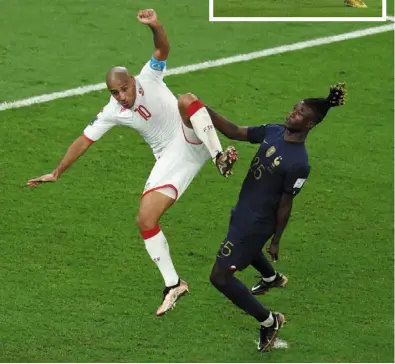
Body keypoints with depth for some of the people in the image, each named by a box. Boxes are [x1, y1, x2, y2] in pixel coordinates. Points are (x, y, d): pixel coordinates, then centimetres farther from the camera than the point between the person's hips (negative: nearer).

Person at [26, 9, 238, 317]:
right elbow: (84, 141, 4)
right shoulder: (111, 113, -3)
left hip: (192, 139, -4)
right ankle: (173, 285, -1)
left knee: (186, 100, -35)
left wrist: (155, 26, -50)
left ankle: (221, 158, -37)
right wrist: (57, 173, 4)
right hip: (170, 160, 4)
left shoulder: (149, 78, -11)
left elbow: (163, 50, -28)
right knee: (145, 219, -10)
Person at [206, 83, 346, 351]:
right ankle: (272, 279, 71)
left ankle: (269, 321, 10)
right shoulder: (273, 131, -8)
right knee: (247, 247, 39)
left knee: (220, 277, -6)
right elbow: (236, 132, -4)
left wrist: (275, 241, -8)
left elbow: (285, 205, -19)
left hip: (256, 224, -9)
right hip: (243, 211, 9)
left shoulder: (299, 164, -29)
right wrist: (205, 111, -17)